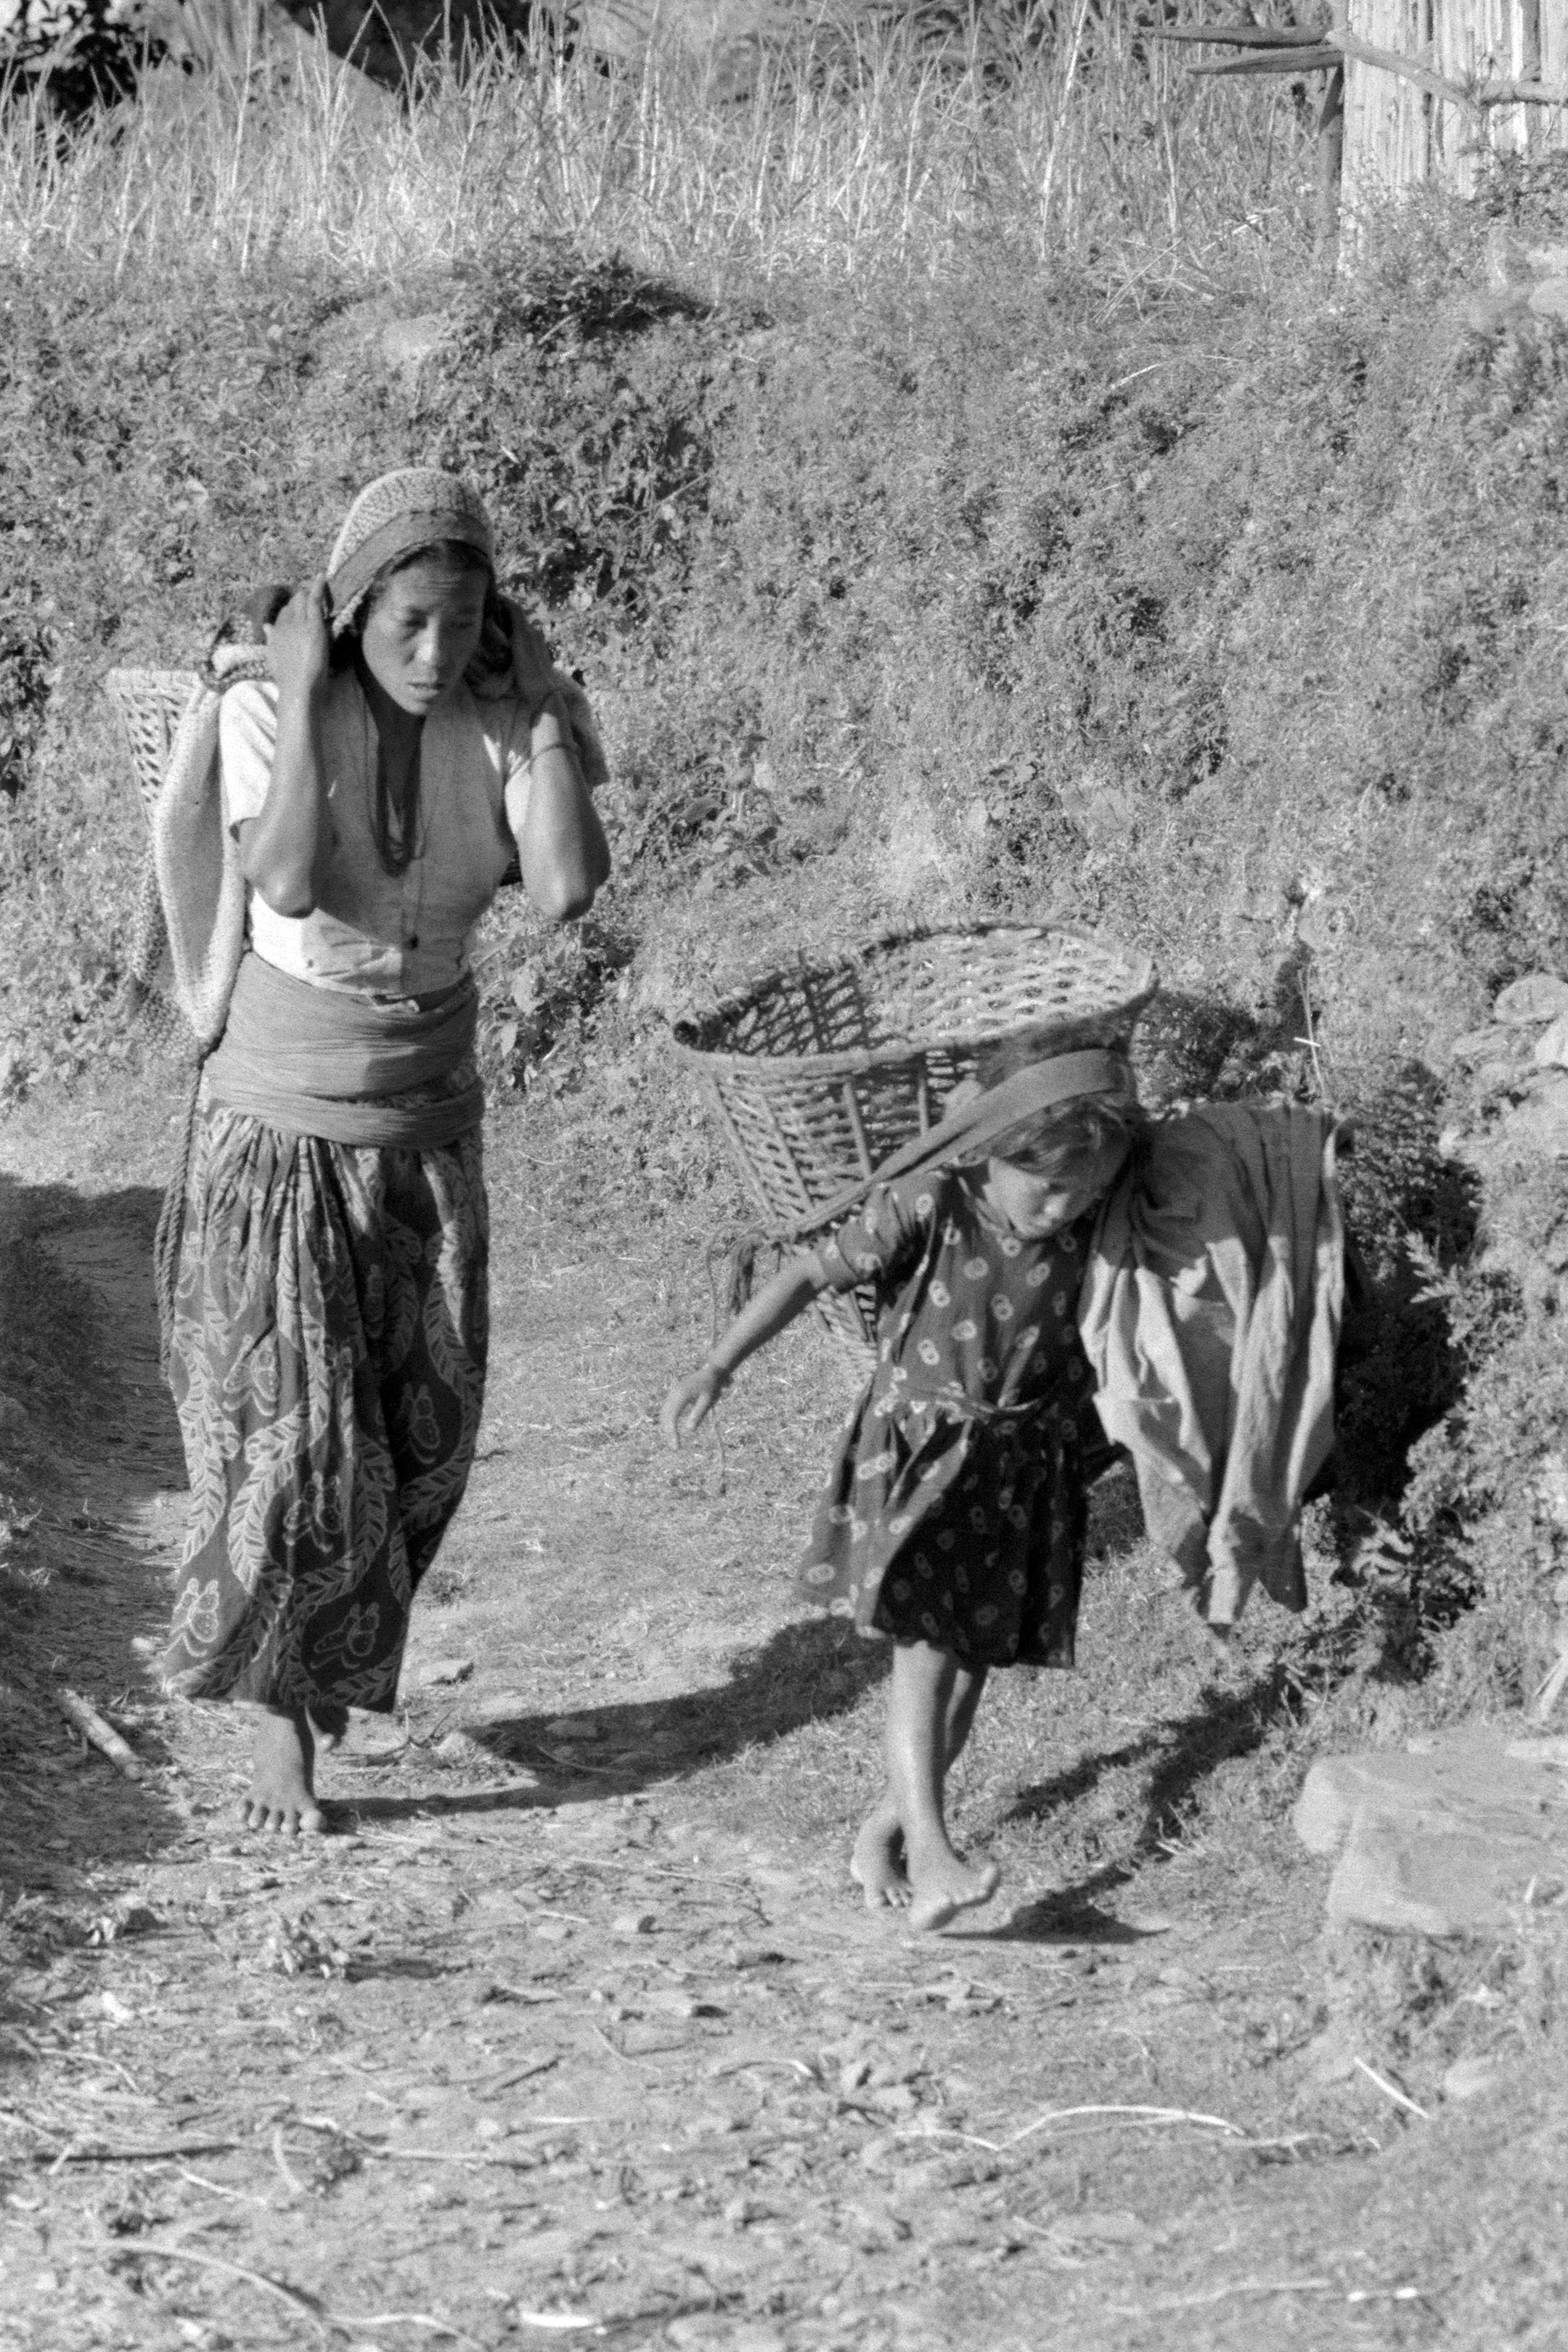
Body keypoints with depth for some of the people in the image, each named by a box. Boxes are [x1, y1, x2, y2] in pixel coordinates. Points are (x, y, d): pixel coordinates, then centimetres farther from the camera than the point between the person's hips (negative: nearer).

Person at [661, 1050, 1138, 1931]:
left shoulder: (1092, 1230, -7)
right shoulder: (927, 1207, -17)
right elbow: (814, 1274, -13)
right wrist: (717, 1370, -16)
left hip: (1026, 1467, 4)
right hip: (918, 1450, -4)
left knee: (972, 1659, 6)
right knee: (926, 1647, -16)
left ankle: (884, 1832, 21)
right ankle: (931, 1854, -22)